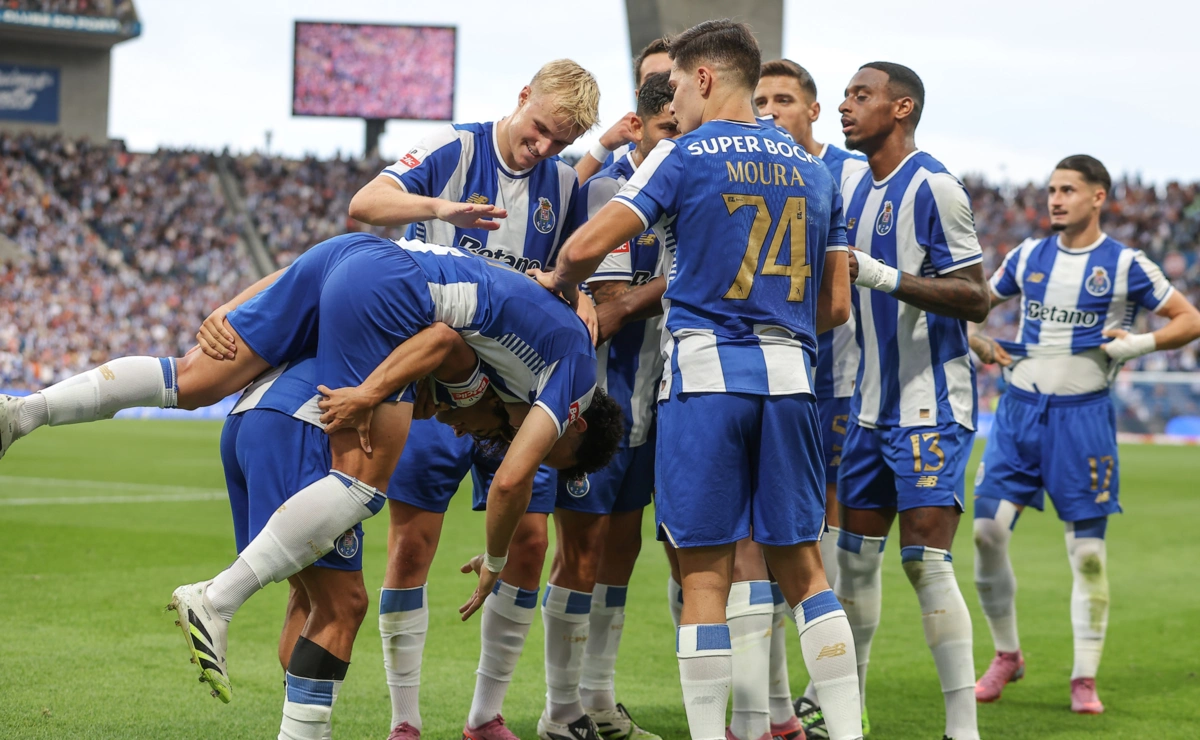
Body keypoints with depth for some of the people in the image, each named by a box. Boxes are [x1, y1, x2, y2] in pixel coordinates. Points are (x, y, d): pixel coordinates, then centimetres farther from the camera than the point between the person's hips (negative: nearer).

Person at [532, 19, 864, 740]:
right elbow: (836, 306, 15)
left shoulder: (685, 155, -1)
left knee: (707, 574, -1)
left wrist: (556, 282, 13)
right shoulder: (814, 169, 14)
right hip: (788, 375, 4)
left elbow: (587, 247, -8)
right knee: (804, 568, 11)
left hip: (706, 368, -4)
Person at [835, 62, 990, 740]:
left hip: (930, 408, -8)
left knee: (926, 559, -12)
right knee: (856, 551, 11)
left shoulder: (934, 188, -12)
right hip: (871, 404, 8)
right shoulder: (854, 187, 13)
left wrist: (882, 276, -24)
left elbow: (976, 300, -17)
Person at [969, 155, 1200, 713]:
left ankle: (1085, 679, 7)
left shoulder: (1125, 266, -2)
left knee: (1087, 547, -2)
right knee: (987, 530, -5)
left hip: (1082, 416, -3)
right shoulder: (1028, 257, 9)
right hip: (1020, 410, 3)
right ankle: (1006, 656, 13)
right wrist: (980, 343, 4)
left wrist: (1138, 343, -12)